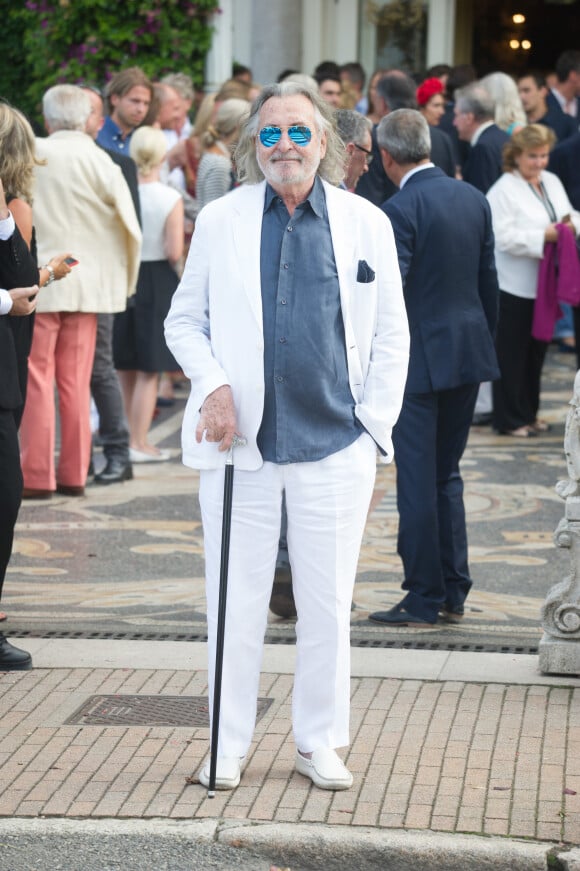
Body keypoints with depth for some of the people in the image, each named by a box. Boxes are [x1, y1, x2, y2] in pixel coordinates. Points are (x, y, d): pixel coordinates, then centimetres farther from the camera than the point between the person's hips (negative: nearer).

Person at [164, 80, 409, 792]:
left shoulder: (367, 224, 4)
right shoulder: (221, 220, 4)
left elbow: (391, 338, 8)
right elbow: (184, 320, 9)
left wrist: (375, 427, 2)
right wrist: (213, 386, -7)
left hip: (336, 446, 0)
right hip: (242, 442, 0)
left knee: (328, 603, 7)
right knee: (235, 600, 5)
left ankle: (319, 742, 21)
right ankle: (229, 744, 17)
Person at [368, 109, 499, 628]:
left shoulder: (401, 209, -15)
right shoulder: (473, 198, 6)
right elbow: (488, 279, 11)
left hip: (420, 357, -7)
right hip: (470, 352, 7)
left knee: (418, 480, 1)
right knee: (447, 474, 16)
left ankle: (424, 600, 6)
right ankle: (454, 594, 19)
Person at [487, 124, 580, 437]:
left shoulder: (552, 183, 12)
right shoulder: (503, 190, -12)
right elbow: (503, 236, -20)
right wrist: (543, 236, -23)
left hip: (544, 283, 7)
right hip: (514, 286, -7)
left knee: (536, 351, 14)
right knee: (512, 353, 0)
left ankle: (529, 412, 26)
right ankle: (510, 419, 8)